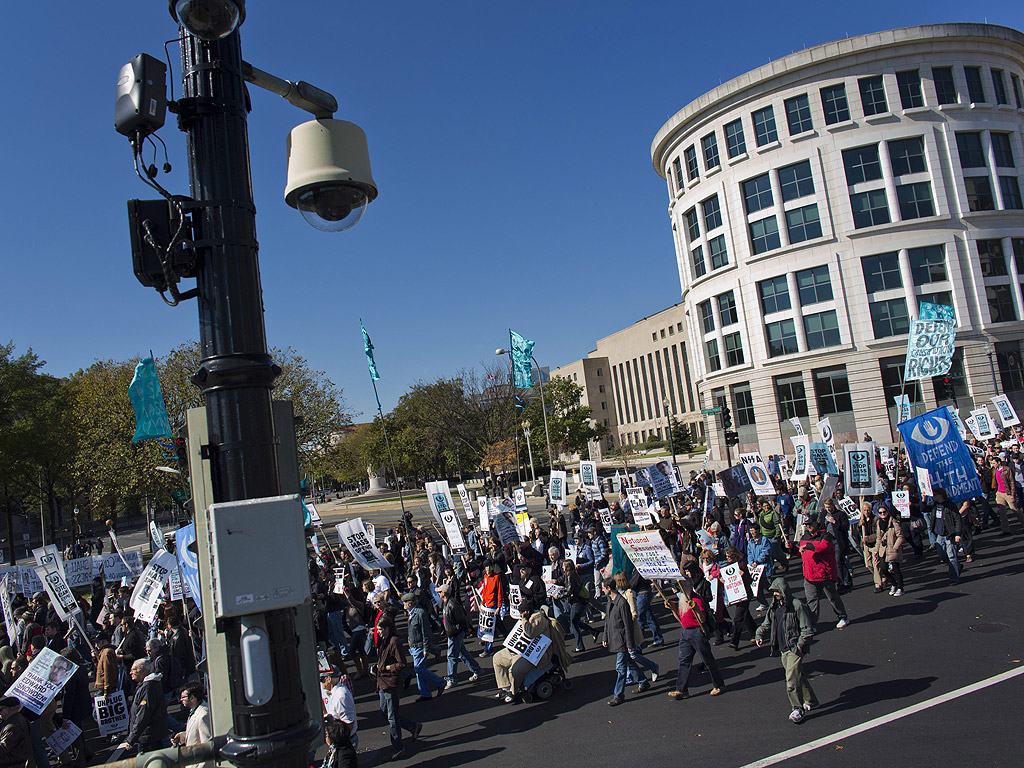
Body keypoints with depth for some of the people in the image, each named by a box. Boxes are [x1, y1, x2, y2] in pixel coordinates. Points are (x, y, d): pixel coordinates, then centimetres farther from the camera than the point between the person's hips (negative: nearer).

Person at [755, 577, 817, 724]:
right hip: (783, 650, 7)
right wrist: (759, 635, -2)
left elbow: (808, 628, -11)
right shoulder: (774, 607, 8)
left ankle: (797, 709, 3)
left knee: (792, 679, -10)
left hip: (795, 649, -7)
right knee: (798, 676, 17)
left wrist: (800, 644, -19)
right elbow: (766, 625, 16)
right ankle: (810, 701, 35)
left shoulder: (797, 606, -13)